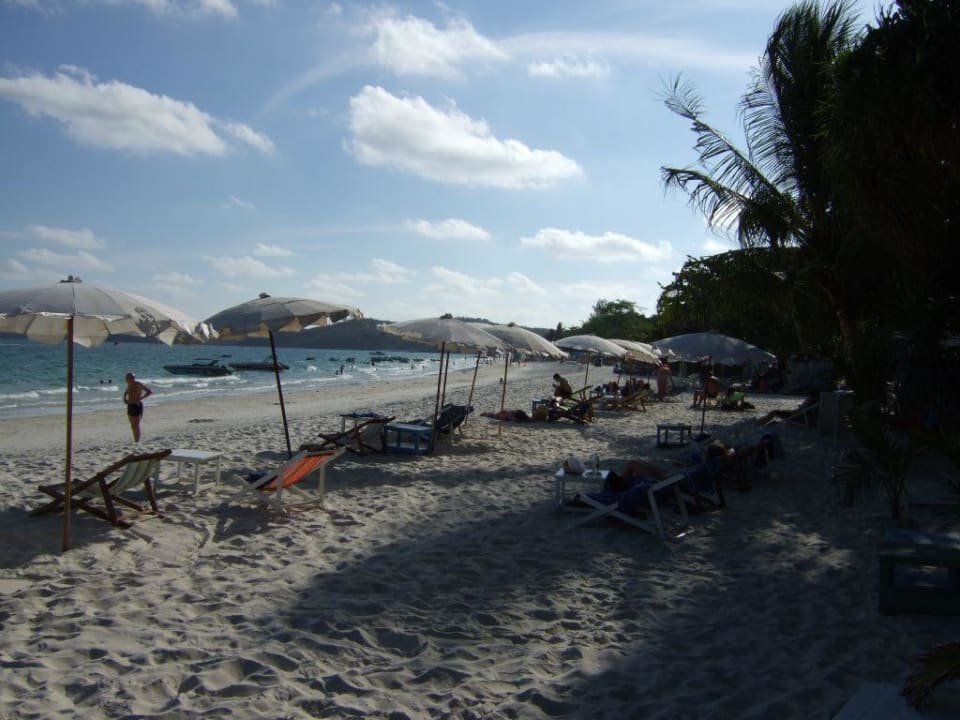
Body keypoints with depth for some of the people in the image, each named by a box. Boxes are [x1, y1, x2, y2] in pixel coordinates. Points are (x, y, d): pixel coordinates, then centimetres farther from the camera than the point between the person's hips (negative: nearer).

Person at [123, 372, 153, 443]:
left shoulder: (138, 384, -12)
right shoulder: (129, 385, 13)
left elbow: (150, 392, -20)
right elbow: (125, 393, 34)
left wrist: (140, 398, -26)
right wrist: (124, 398, 12)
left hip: (137, 406, -8)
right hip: (130, 406, 8)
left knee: (136, 426, -10)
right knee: (133, 426, 11)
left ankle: (137, 442, -8)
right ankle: (135, 441, 18)